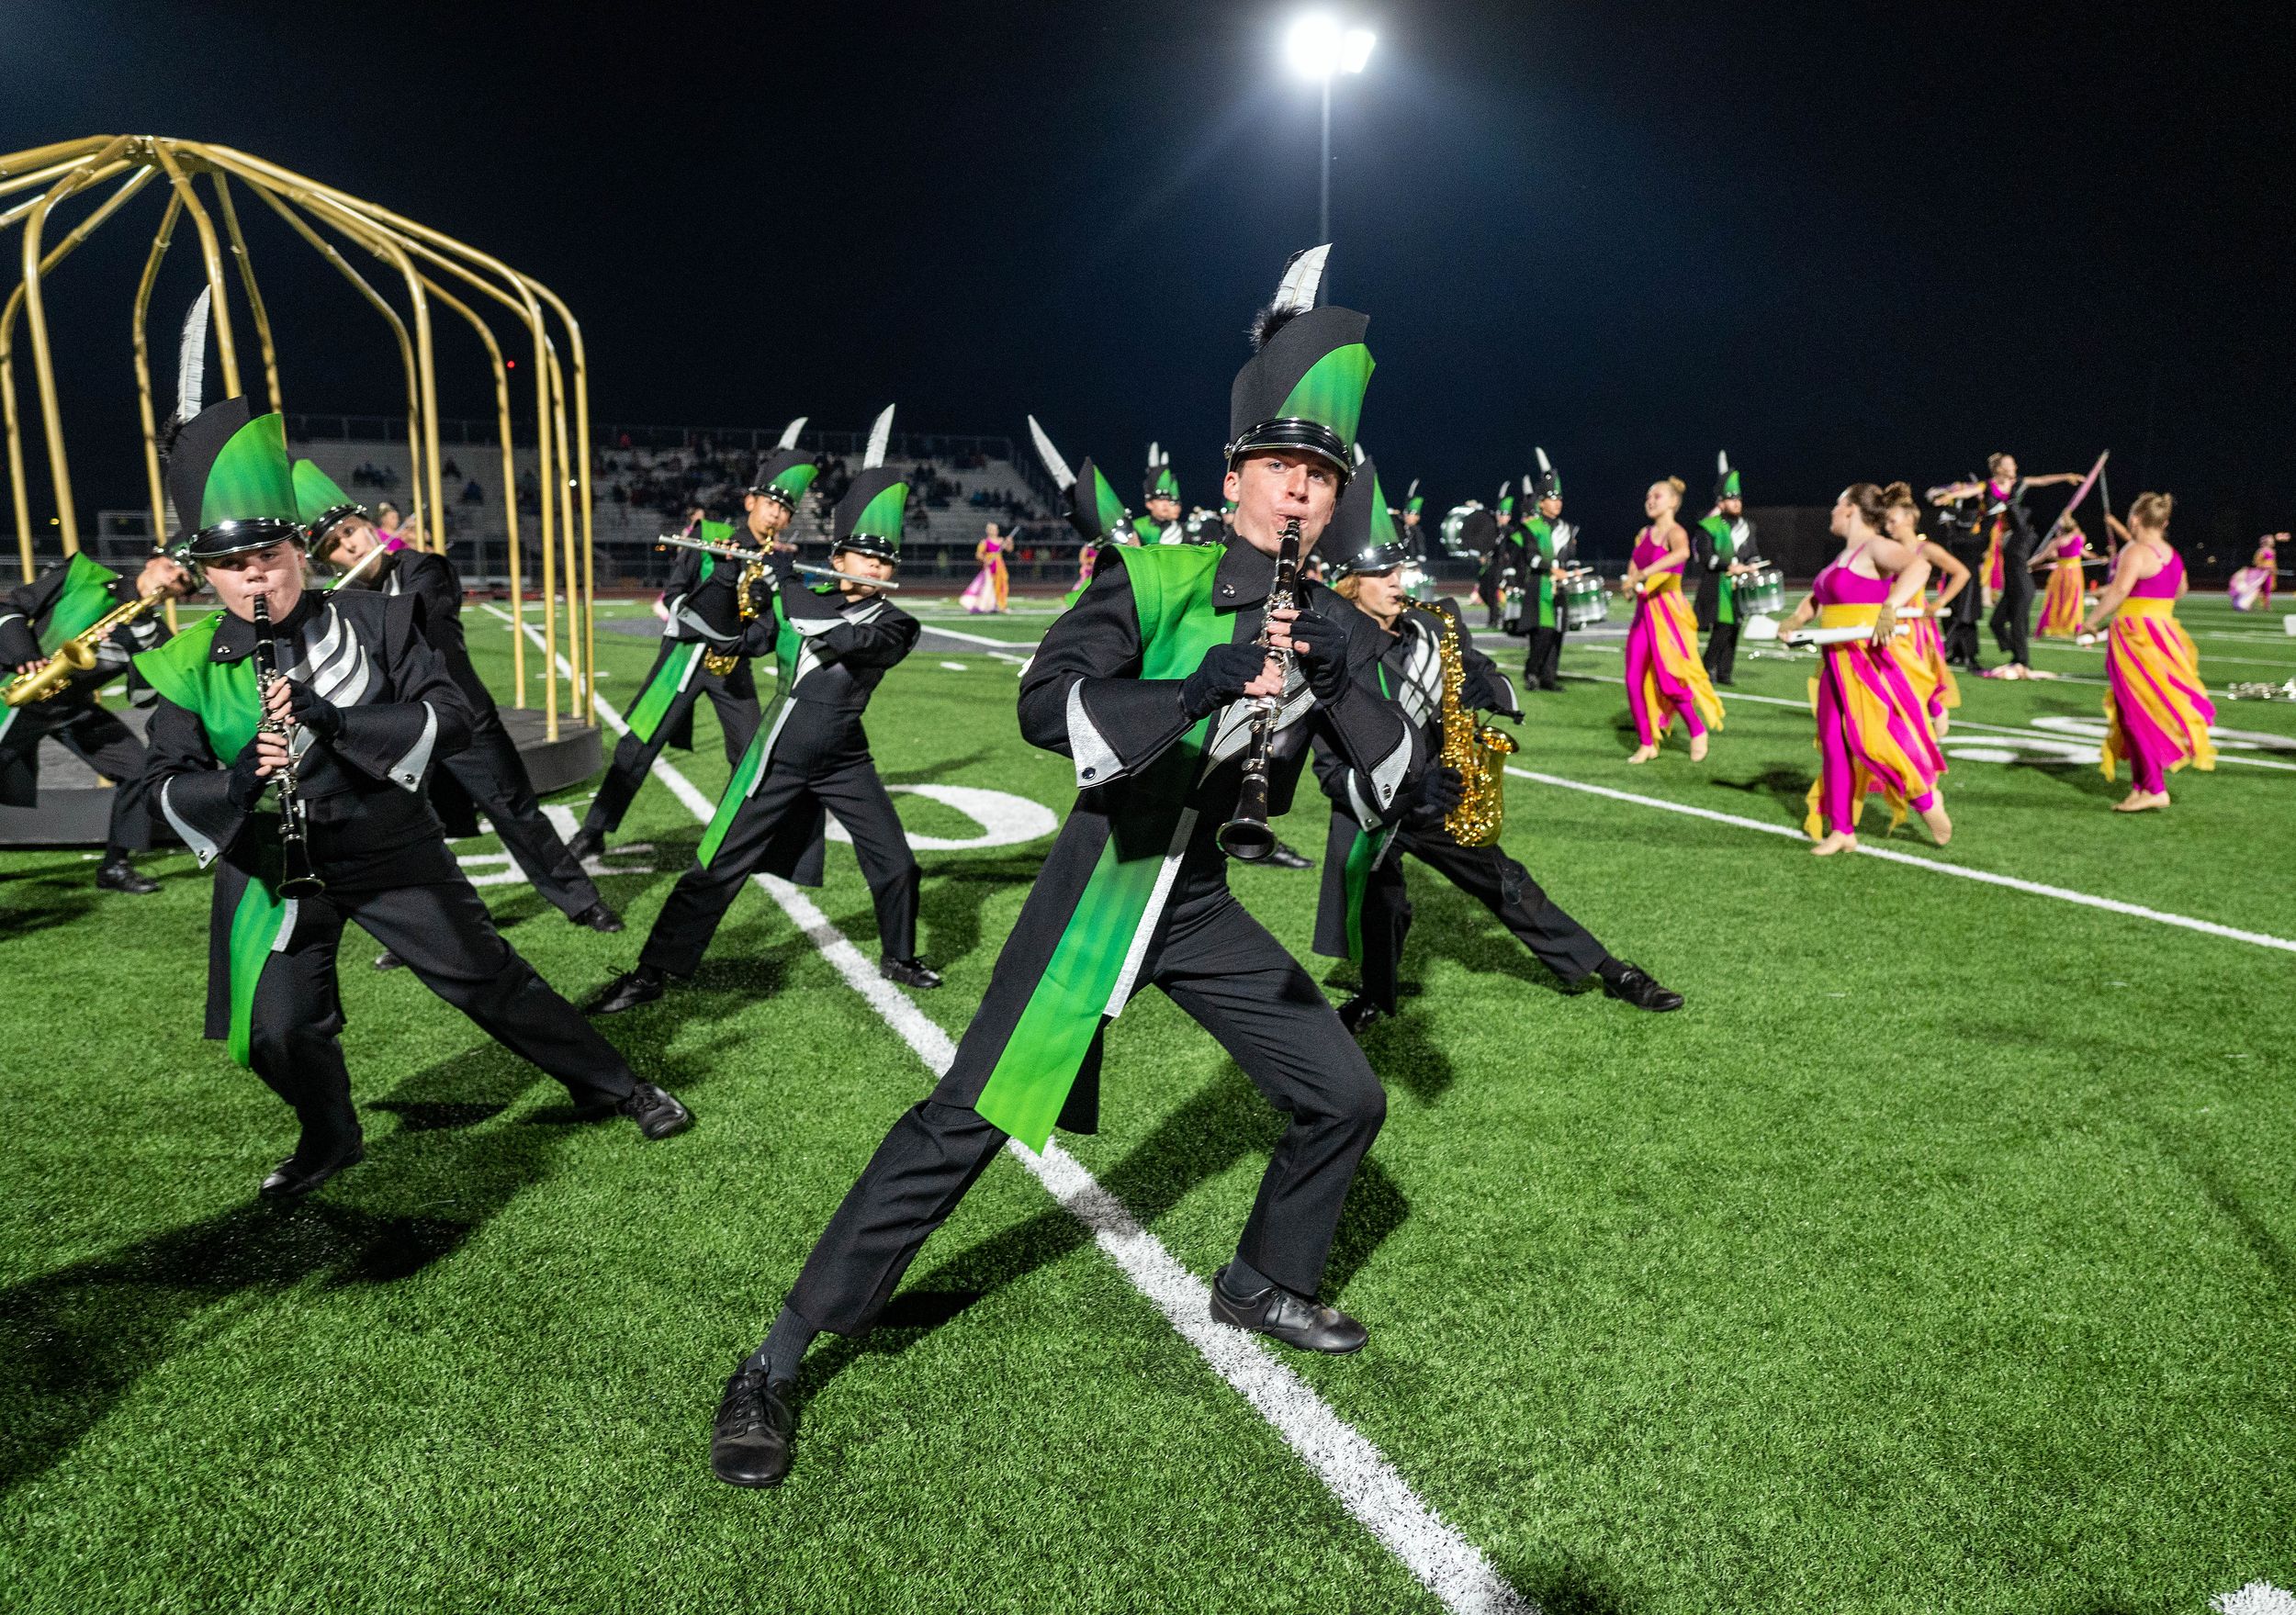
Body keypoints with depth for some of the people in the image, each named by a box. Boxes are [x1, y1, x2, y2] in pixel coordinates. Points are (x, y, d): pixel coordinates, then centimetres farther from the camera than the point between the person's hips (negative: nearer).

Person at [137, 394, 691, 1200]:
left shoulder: (374, 621, -10)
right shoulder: (190, 667, -6)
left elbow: (451, 718, -15)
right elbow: (170, 788, -6)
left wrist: (335, 716, -29)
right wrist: (237, 779, -29)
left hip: (391, 851, -1)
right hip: (272, 874, 2)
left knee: (490, 980, 5)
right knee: (280, 1030, -2)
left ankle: (609, 1085, 22)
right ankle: (330, 1141, 28)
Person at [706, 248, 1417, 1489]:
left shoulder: (1334, 627, 3)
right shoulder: (1153, 581, -13)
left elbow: (1392, 787, -2)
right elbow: (1046, 707, -27)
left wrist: (1338, 680, -18)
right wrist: (1206, 685, -35)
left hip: (1201, 905, 6)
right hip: (1096, 886, -5)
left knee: (1345, 1099, 9)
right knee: (962, 1127, -9)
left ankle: (1263, 1288, 36)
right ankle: (774, 1369, 3)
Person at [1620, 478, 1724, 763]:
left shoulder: (1675, 532, -10)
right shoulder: (1644, 533, 11)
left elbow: (1682, 553, -34)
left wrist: (1644, 574, -41)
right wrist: (1630, 582, 1)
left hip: (1669, 611, -7)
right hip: (1644, 611, 7)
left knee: (1670, 678, -9)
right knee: (1635, 680, 2)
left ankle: (1698, 731, 12)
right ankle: (1647, 743, 11)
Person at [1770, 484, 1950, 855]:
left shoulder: (1875, 548, -11)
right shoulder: (1845, 554, 17)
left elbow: (1919, 565, -30)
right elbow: (1818, 595, 29)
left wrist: (1889, 608, -43)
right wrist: (1797, 619, 10)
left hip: (1870, 661, -9)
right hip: (1838, 662, 9)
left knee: (1873, 738, -9)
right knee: (1834, 744, 7)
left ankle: (1926, 799, 15)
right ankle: (1841, 830, 12)